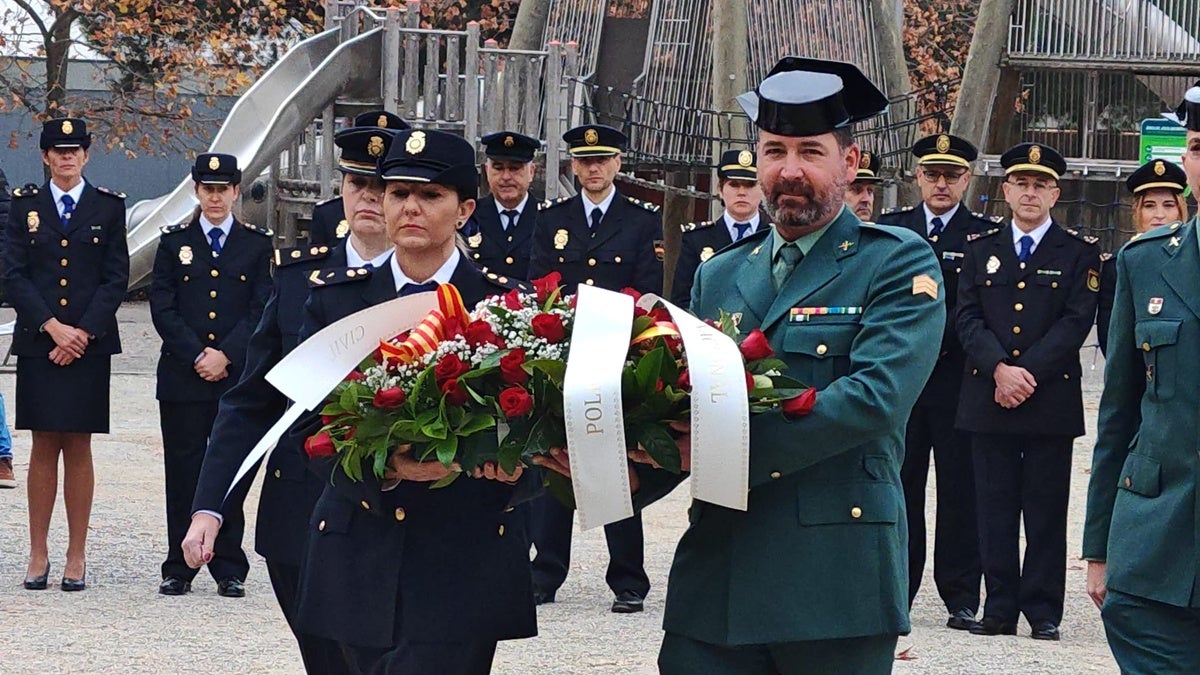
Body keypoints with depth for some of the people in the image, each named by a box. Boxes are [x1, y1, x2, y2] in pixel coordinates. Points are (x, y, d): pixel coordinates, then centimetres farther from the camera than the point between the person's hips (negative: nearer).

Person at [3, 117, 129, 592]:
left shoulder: (109, 206, 7)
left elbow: (117, 278, 2)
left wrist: (83, 332, -8)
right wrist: (51, 326, -10)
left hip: (90, 343, 0)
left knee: (78, 447, 1)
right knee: (44, 446, 1)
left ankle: (76, 557, 5)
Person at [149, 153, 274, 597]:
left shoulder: (257, 244, 8)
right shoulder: (174, 242, 9)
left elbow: (263, 309, 1)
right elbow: (163, 309, 2)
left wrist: (226, 355, -10)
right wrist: (197, 356, -9)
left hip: (238, 376, 0)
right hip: (182, 376, 0)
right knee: (183, 472, 1)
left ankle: (229, 569, 7)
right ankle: (179, 568, 7)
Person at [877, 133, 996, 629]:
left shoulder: (985, 236, 4)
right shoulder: (889, 230, 13)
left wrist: (936, 343, -10)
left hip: (958, 380, -2)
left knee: (959, 490, -1)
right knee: (900, 485, 3)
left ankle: (961, 597, 4)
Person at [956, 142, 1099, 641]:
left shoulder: (1079, 253, 6)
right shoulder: (981, 250, 13)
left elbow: (1076, 323, -4)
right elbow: (968, 319, 3)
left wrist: (1028, 373, -14)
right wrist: (1000, 369, -13)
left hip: (1051, 400, -2)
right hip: (988, 402, 2)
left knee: (1046, 513, 0)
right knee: (995, 510, 3)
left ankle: (1044, 612, 4)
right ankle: (1000, 608, 8)